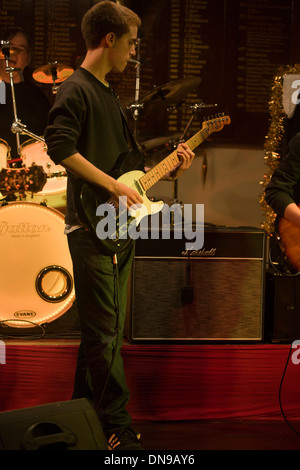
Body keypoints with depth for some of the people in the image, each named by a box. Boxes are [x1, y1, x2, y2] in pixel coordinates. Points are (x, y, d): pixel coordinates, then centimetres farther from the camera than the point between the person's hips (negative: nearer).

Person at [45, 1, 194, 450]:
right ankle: (118, 426, -3)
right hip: (93, 228, -10)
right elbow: (60, 147, -24)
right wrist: (114, 187, -22)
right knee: (105, 332, -7)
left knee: (104, 329, 14)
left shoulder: (108, 94, 20)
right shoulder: (76, 89, -10)